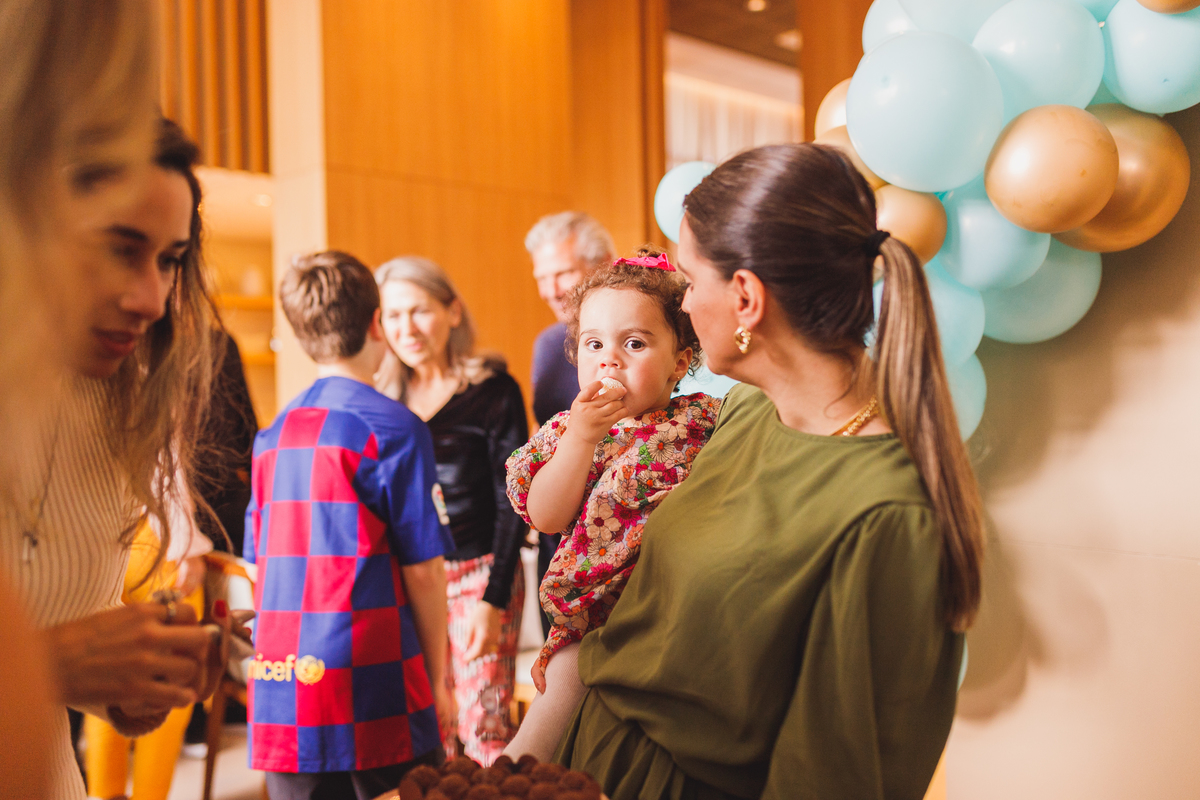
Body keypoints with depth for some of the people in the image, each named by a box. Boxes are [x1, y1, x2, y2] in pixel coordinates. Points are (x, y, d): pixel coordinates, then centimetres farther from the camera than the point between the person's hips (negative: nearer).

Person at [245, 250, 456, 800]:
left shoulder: (272, 435, 10)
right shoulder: (392, 427, -8)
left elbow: (262, 564, 14)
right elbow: (421, 569, -8)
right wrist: (437, 678, 1)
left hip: (280, 688, 6)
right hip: (371, 692, -6)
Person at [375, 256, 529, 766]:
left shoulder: (493, 390, -5)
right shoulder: (384, 399, 7)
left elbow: (511, 504, -6)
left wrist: (493, 600, -12)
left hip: (478, 576, -4)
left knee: (482, 729, -4)